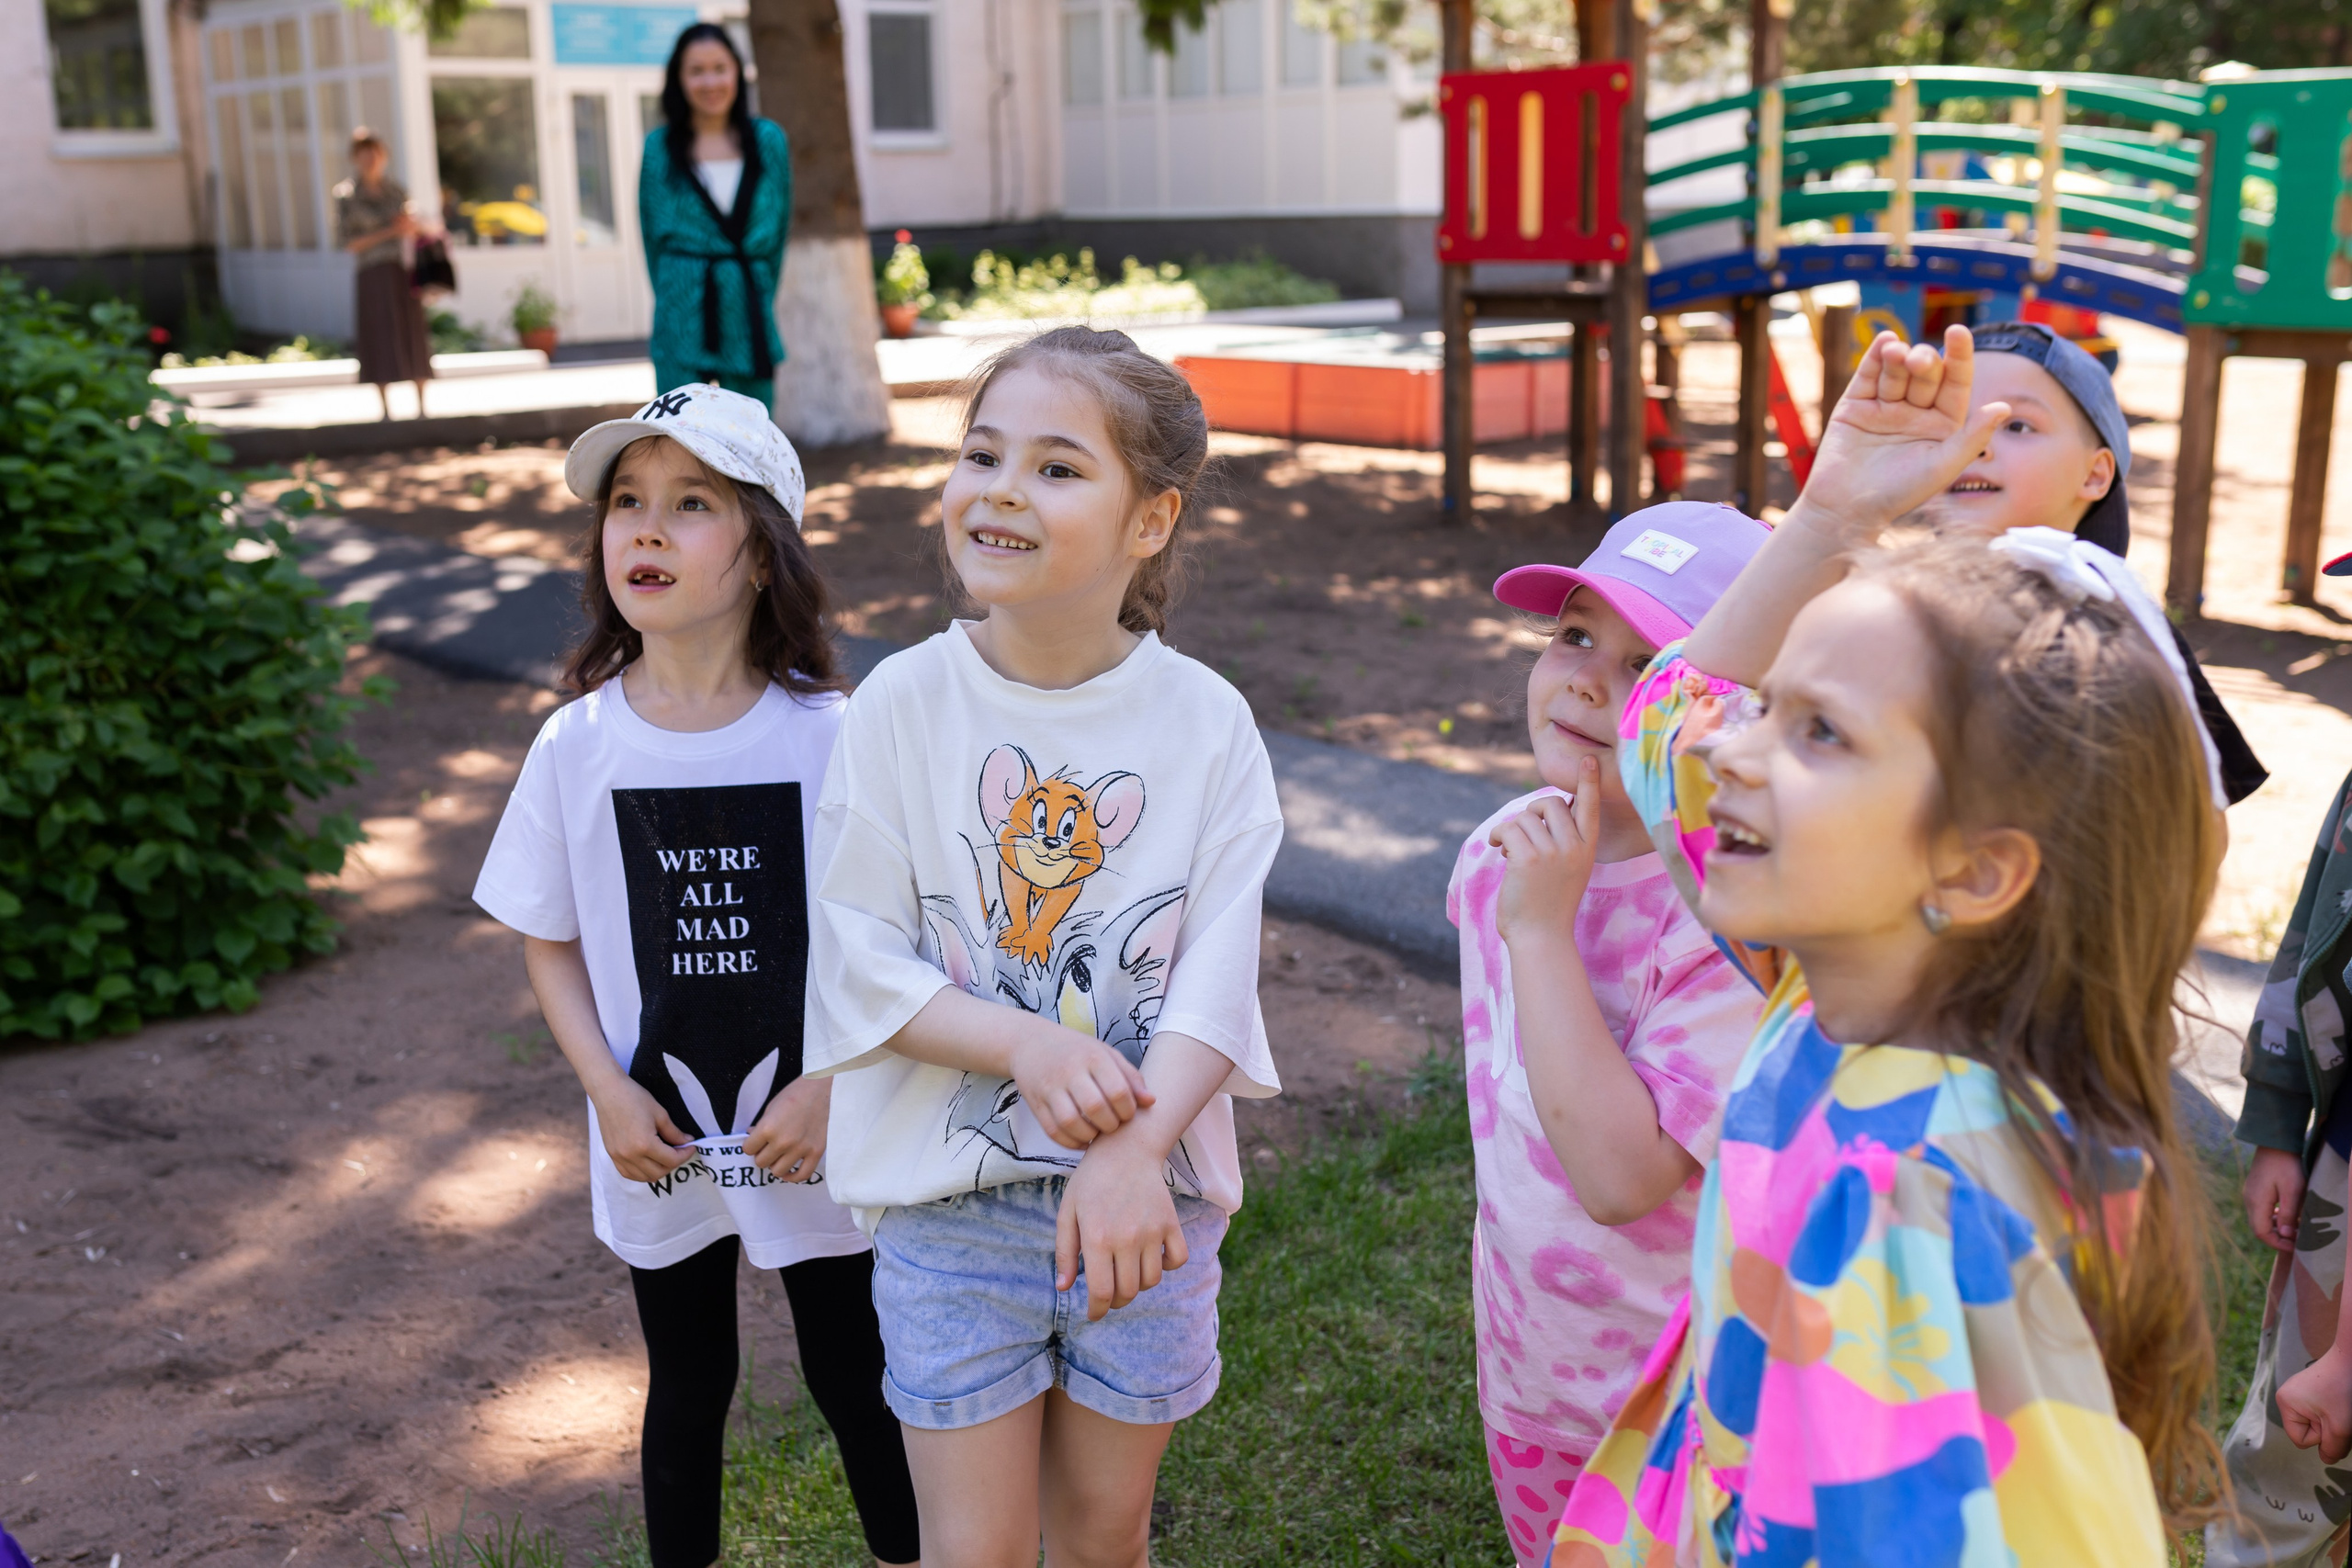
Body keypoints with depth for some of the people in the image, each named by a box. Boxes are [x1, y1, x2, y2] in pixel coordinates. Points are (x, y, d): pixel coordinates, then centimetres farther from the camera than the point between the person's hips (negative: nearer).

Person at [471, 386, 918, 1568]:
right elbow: (550, 940, 3)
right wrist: (608, 1090, -9)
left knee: (854, 1379, 15)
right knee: (687, 1390, 20)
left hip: (817, 1143, -2)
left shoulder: (831, 737, -15)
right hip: (656, 1148, 2)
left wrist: (832, 1087, -15)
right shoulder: (577, 746, -8)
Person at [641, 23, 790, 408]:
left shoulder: (769, 139, 7)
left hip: (749, 316, 2)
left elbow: (780, 226, 11)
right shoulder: (659, 146, 2)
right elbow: (652, 233, 8)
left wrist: (760, 300, 9)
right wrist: (675, 298, 6)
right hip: (683, 318, -2)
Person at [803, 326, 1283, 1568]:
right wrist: (1028, 1046, -22)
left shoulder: (1205, 722, -7)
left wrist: (1133, 1152, -26)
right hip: (951, 1195, -1)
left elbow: (1216, 977, -11)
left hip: (1148, 1194, 1)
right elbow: (859, 962, -8)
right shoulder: (901, 705, -7)